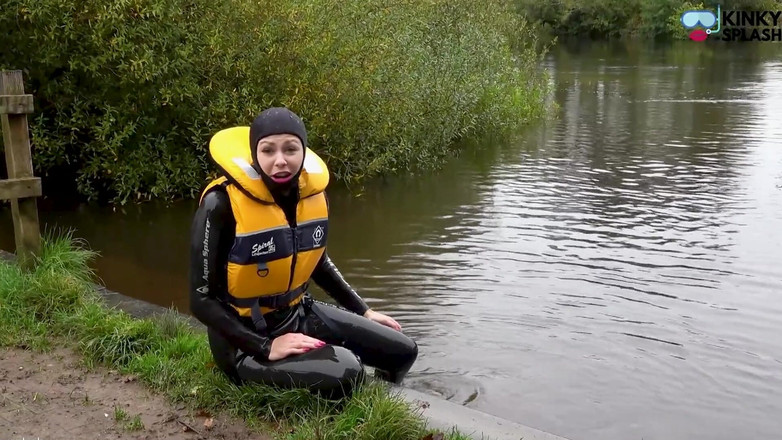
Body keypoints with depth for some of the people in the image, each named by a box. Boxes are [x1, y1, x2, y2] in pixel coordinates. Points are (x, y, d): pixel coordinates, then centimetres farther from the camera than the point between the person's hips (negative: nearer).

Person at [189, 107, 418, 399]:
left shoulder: (313, 192, -5)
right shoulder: (222, 205, -24)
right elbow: (202, 299, -18)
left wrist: (364, 312, 14)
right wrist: (267, 347, -24)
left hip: (298, 316, 7)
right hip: (245, 338, -7)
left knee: (402, 353, 8)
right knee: (345, 373, -29)